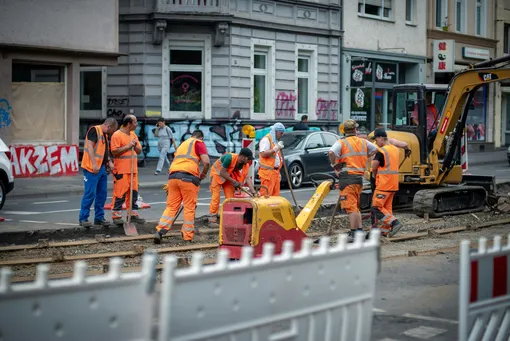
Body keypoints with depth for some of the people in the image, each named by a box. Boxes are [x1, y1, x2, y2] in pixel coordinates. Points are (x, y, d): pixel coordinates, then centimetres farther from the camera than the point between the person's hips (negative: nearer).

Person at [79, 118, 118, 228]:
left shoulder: (105, 135, 19)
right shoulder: (94, 130, -9)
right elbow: (90, 147, -19)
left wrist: (109, 161, 11)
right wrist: (94, 164, -24)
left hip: (102, 168, 9)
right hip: (92, 168, -9)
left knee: (102, 194, 10)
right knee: (90, 194, -7)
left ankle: (99, 218, 18)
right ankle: (83, 218, 0)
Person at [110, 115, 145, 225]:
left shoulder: (133, 135, 16)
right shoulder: (117, 135, -9)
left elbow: (139, 151, 19)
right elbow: (115, 151, -16)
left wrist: (135, 145, -2)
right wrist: (128, 146, -15)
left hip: (133, 170, 8)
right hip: (121, 170, -8)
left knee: (133, 192, 9)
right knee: (120, 192, -6)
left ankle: (133, 215, 16)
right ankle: (116, 216, 1)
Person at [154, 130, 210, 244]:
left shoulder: (182, 144, 30)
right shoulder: (198, 143, 10)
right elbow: (206, 161, -5)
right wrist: (203, 174, 13)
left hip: (173, 175, 6)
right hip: (188, 177, -6)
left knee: (171, 206, 8)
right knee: (189, 208, 2)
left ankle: (160, 231, -4)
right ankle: (187, 237, 5)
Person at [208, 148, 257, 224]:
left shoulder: (246, 165, -15)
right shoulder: (230, 158, -34)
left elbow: (247, 178, -18)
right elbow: (222, 173, -29)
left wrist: (253, 192, -29)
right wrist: (234, 182, -29)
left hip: (228, 176, 6)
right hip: (217, 173, -6)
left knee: (230, 197, -1)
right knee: (216, 196, -11)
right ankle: (212, 220, -10)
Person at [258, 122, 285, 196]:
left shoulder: (275, 141, 22)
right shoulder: (266, 139, -7)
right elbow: (263, 154, -20)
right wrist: (276, 148, -20)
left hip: (275, 172, 9)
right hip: (267, 172, -9)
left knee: (275, 195, 7)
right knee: (266, 195, -13)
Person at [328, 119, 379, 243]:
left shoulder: (341, 143, -6)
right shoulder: (363, 142, 12)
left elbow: (331, 152, -24)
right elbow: (375, 149, 28)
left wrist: (334, 166, -9)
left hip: (347, 178, -6)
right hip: (359, 177, 6)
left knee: (351, 207, -7)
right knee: (356, 207, 18)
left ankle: (353, 234, -9)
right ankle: (360, 231, 19)